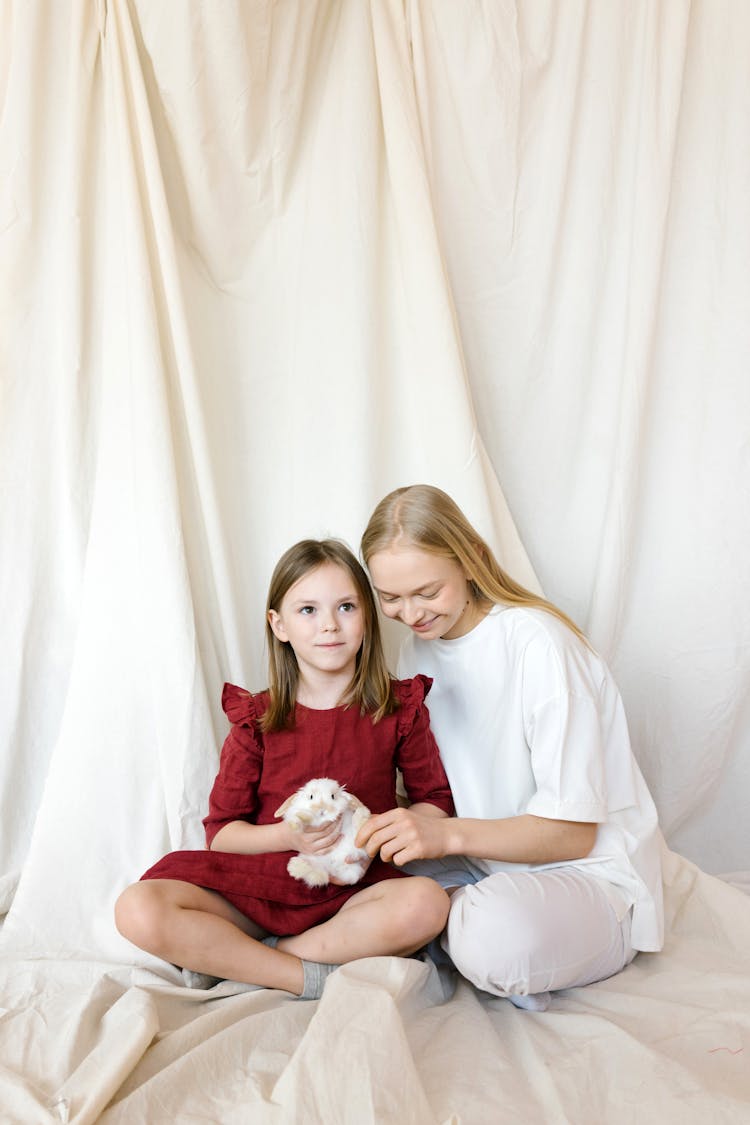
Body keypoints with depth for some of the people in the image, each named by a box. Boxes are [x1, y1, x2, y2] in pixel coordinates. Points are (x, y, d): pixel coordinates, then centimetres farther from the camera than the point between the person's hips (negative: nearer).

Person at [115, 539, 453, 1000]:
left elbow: (436, 802, 6)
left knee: (427, 903, -33)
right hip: (256, 884, 0)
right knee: (139, 911, -24)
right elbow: (221, 832, 1)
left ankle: (227, 958, -19)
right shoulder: (257, 719, 1)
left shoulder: (399, 709, 1)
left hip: (351, 891, 0)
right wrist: (288, 836, -18)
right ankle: (312, 977, -18)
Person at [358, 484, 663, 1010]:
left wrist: (448, 835, -33)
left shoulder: (536, 643, -21)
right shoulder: (419, 651, 2)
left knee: (499, 936, -37)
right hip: (482, 862, 7)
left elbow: (572, 832, -20)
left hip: (584, 874, -6)